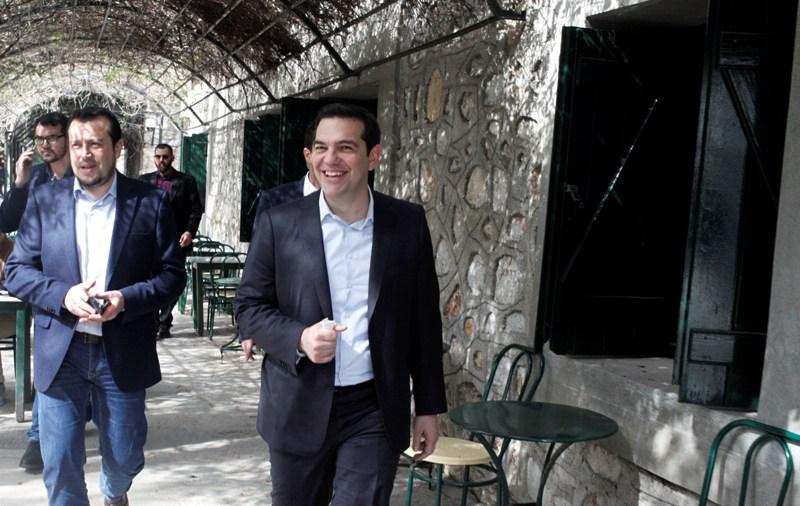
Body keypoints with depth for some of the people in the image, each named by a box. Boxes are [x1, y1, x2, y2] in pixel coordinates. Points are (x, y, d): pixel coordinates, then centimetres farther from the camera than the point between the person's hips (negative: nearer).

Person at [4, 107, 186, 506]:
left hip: (123, 353, 0)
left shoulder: (150, 203, -3)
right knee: (59, 463, 6)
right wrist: (63, 295, -16)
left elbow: (172, 274, -2)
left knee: (125, 456, 15)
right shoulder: (44, 200, 1)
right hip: (60, 351, 1)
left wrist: (126, 299, -19)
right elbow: (16, 270, 2)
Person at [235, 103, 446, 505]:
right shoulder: (280, 224, -4)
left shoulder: (408, 223, -1)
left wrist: (429, 407, 6)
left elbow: (424, 320, 4)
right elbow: (249, 306, 1)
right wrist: (299, 339, -19)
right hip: (299, 408, 1)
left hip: (374, 411, 0)